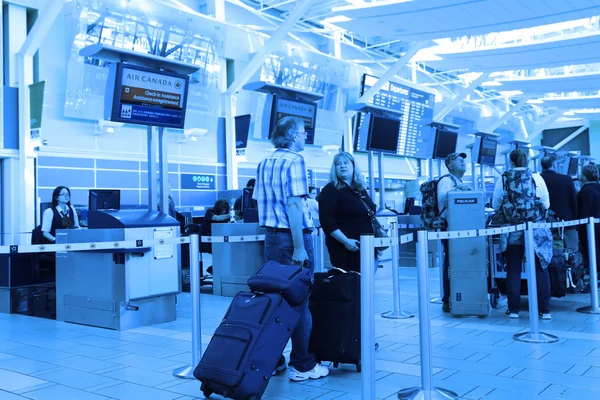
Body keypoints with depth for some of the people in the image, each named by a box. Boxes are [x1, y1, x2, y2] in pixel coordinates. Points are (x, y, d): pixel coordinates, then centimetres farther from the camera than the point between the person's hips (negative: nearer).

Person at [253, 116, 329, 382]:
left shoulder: (264, 163, 14)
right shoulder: (294, 160, -11)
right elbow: (294, 204, -19)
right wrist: (299, 248, -20)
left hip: (271, 237, 8)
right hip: (293, 237, -8)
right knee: (299, 302, 0)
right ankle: (302, 366, 7)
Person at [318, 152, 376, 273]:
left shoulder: (361, 189, 17)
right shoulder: (330, 190, -5)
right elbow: (326, 221, -16)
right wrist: (345, 241, -23)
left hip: (365, 246, 7)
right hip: (344, 247, -7)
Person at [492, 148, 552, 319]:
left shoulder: (503, 180, -2)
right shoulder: (537, 178, -2)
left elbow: (495, 205, -2)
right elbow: (546, 204, 0)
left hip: (512, 230, 0)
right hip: (535, 230, 0)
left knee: (513, 270, 7)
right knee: (540, 269, 6)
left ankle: (513, 309, 10)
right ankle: (544, 310, 8)